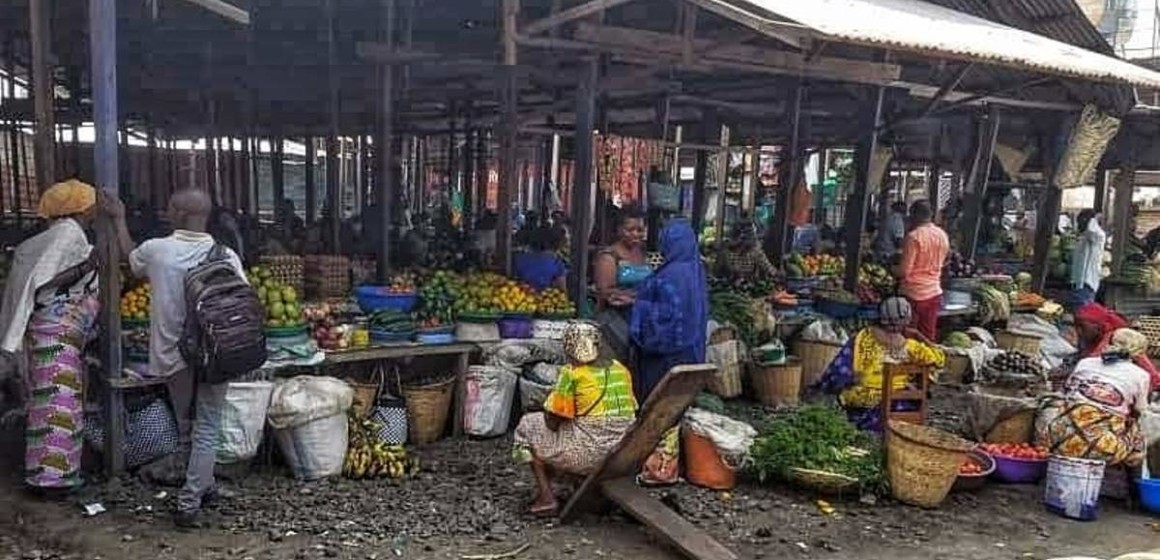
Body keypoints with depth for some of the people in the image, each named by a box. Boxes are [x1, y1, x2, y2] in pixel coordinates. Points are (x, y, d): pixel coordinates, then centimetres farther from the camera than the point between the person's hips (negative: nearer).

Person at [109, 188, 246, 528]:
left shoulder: (156, 250, -7)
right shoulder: (225, 256, -10)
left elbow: (130, 257, 18)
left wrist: (119, 219, 30)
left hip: (173, 355, 1)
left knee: (186, 427, 21)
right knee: (206, 429, 7)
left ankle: (203, 485, 32)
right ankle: (189, 504, 4)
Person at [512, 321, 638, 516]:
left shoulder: (572, 374, -12)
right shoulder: (621, 369, 5)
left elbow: (552, 421, -10)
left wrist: (549, 409, 13)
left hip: (590, 453, -6)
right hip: (623, 454, 7)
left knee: (528, 427, 16)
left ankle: (546, 496, 10)